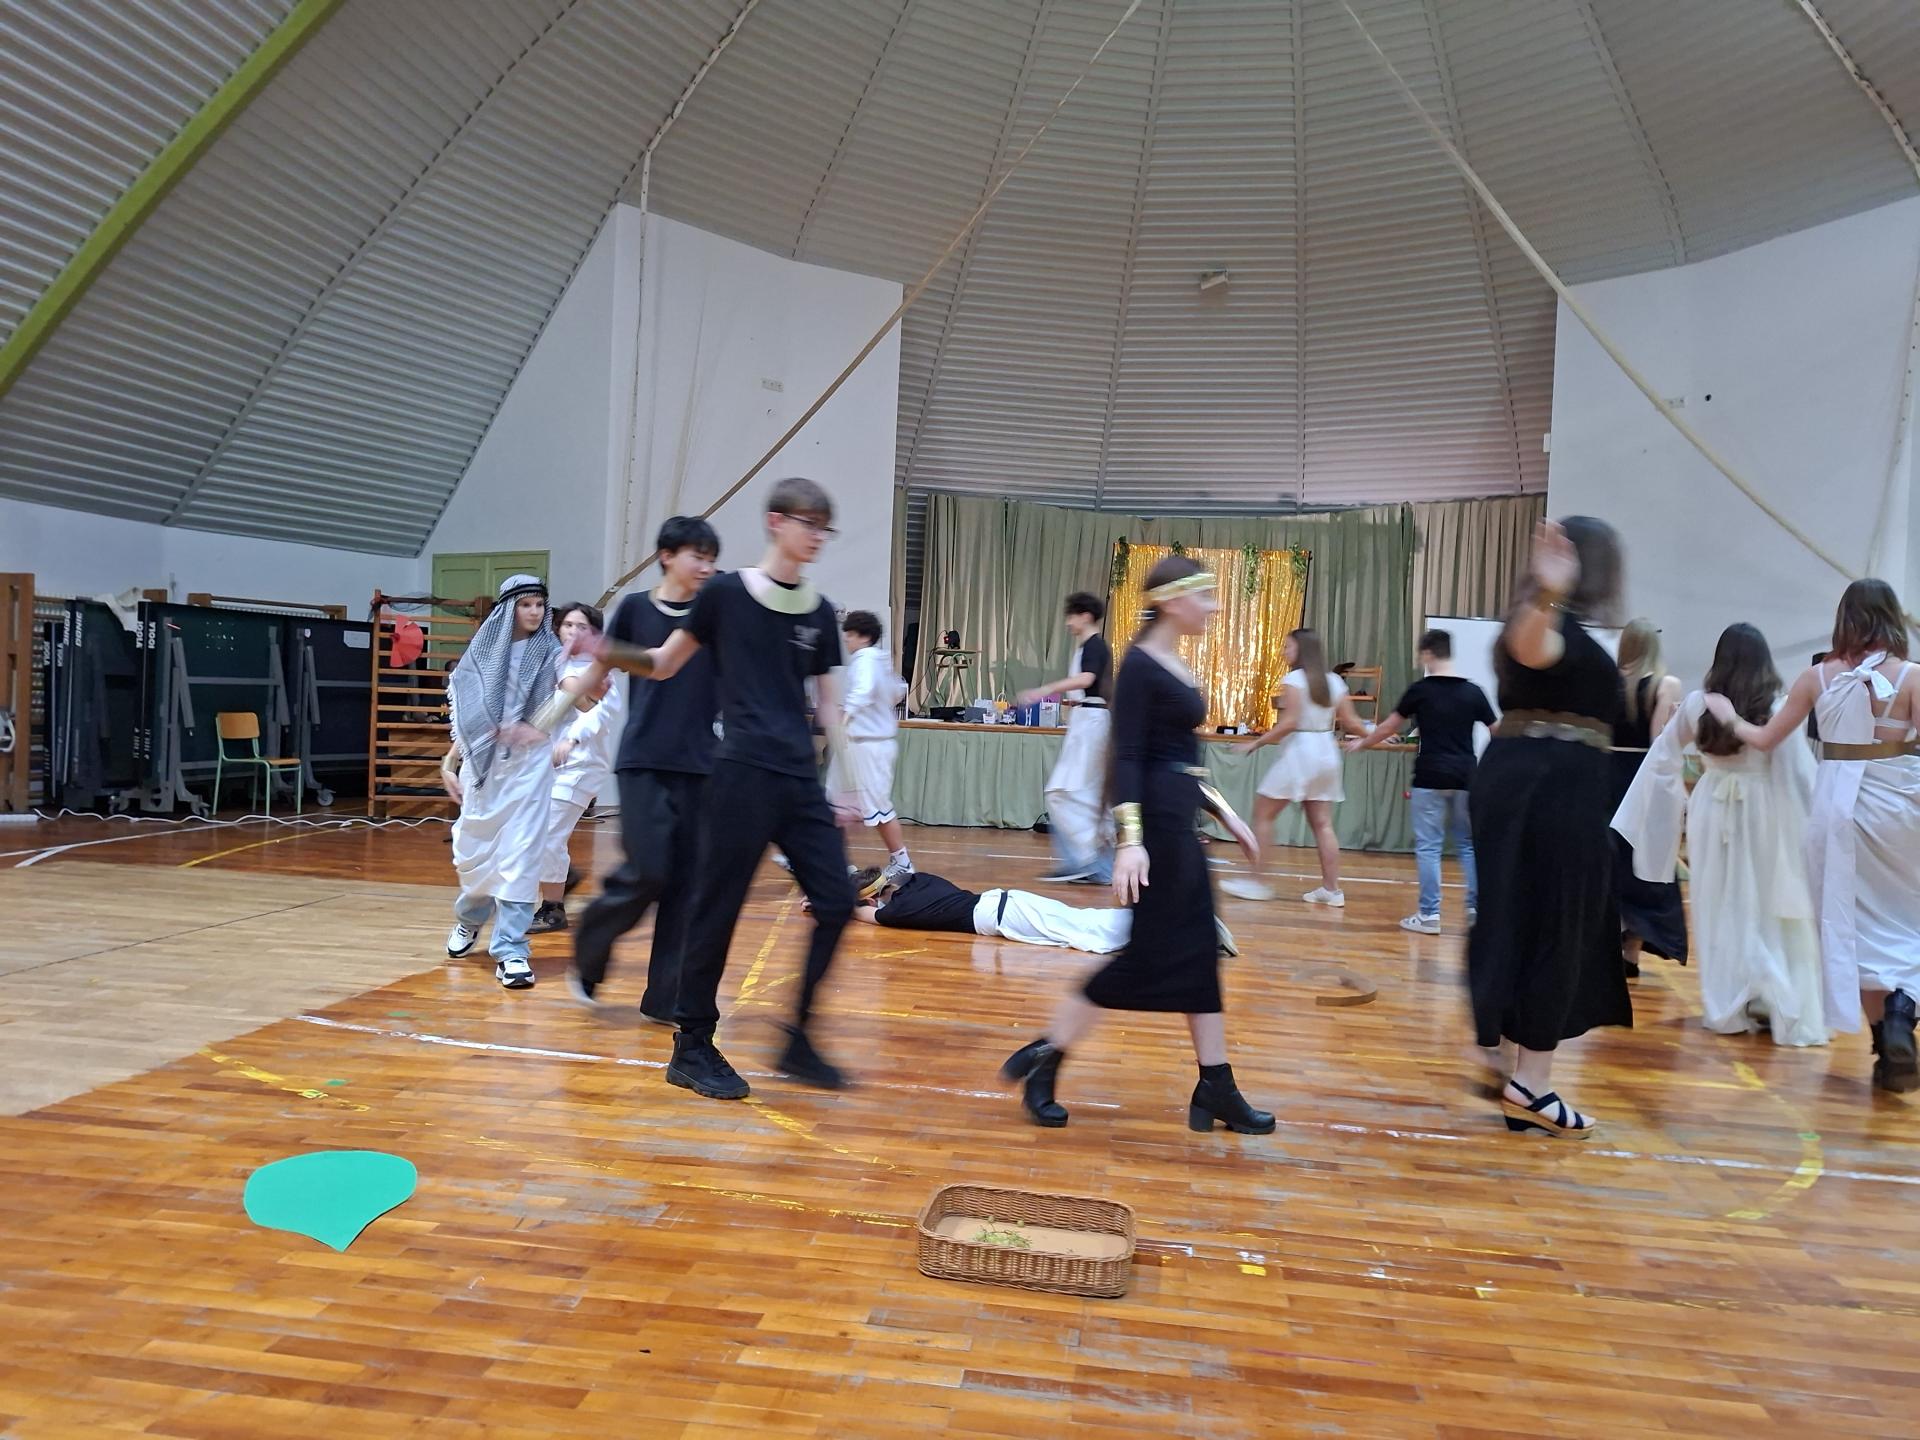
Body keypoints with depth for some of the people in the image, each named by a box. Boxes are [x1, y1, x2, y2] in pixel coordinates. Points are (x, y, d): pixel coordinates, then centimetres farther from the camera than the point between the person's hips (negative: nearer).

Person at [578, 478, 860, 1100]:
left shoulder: (819, 611, 11)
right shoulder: (725, 594, 0)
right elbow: (664, 664, 8)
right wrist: (613, 655, -11)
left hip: (802, 780, 5)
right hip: (743, 773, -5)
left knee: (837, 903, 2)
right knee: (718, 908, -1)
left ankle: (798, 1038, 15)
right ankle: (692, 1047, 14)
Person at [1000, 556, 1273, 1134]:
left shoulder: (1177, 667, 14)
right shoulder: (1140, 665, -13)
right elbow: (1127, 759, -20)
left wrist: (1224, 812, 22)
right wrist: (1130, 839, -27)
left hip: (1179, 824, 10)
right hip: (1154, 822, -10)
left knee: (1199, 953, 10)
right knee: (1149, 955, -5)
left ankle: (1215, 1090, 18)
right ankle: (1041, 1059, 6)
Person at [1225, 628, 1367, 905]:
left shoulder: (1294, 679, -10)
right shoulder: (1335, 682, 9)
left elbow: (1290, 723, -19)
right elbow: (1350, 723, 9)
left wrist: (1255, 743, -15)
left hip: (1299, 751, -7)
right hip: (1326, 752, 7)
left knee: (1262, 814, 2)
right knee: (1323, 824, 9)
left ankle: (1258, 882, 0)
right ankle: (1332, 889, 9)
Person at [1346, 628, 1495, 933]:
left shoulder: (1421, 689, -3)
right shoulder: (1473, 691, 4)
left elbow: (1390, 727, 7)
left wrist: (1362, 743, 23)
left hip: (1430, 777, -3)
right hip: (1465, 776, 3)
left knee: (1429, 846, 1)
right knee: (1468, 843, 15)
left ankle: (1429, 914, 1)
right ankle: (1477, 907, 15)